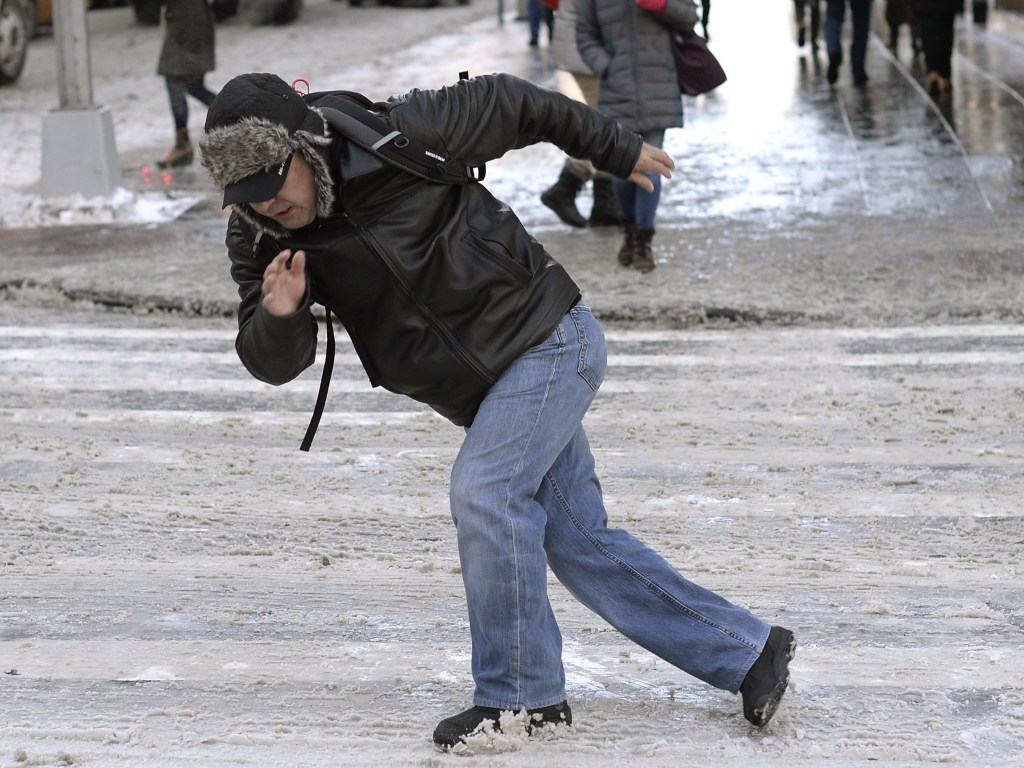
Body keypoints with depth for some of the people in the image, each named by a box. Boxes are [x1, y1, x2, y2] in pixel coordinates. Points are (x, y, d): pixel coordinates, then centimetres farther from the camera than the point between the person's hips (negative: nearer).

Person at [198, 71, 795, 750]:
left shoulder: (398, 137, -21)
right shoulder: (262, 240, -6)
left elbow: (508, 104, -6)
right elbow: (274, 363, -8)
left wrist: (619, 152, 6)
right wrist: (279, 317, -33)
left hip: (550, 338, -7)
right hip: (492, 389, 7)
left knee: (483, 492, -22)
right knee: (582, 543, 8)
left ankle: (519, 694, -8)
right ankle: (748, 652, 18)